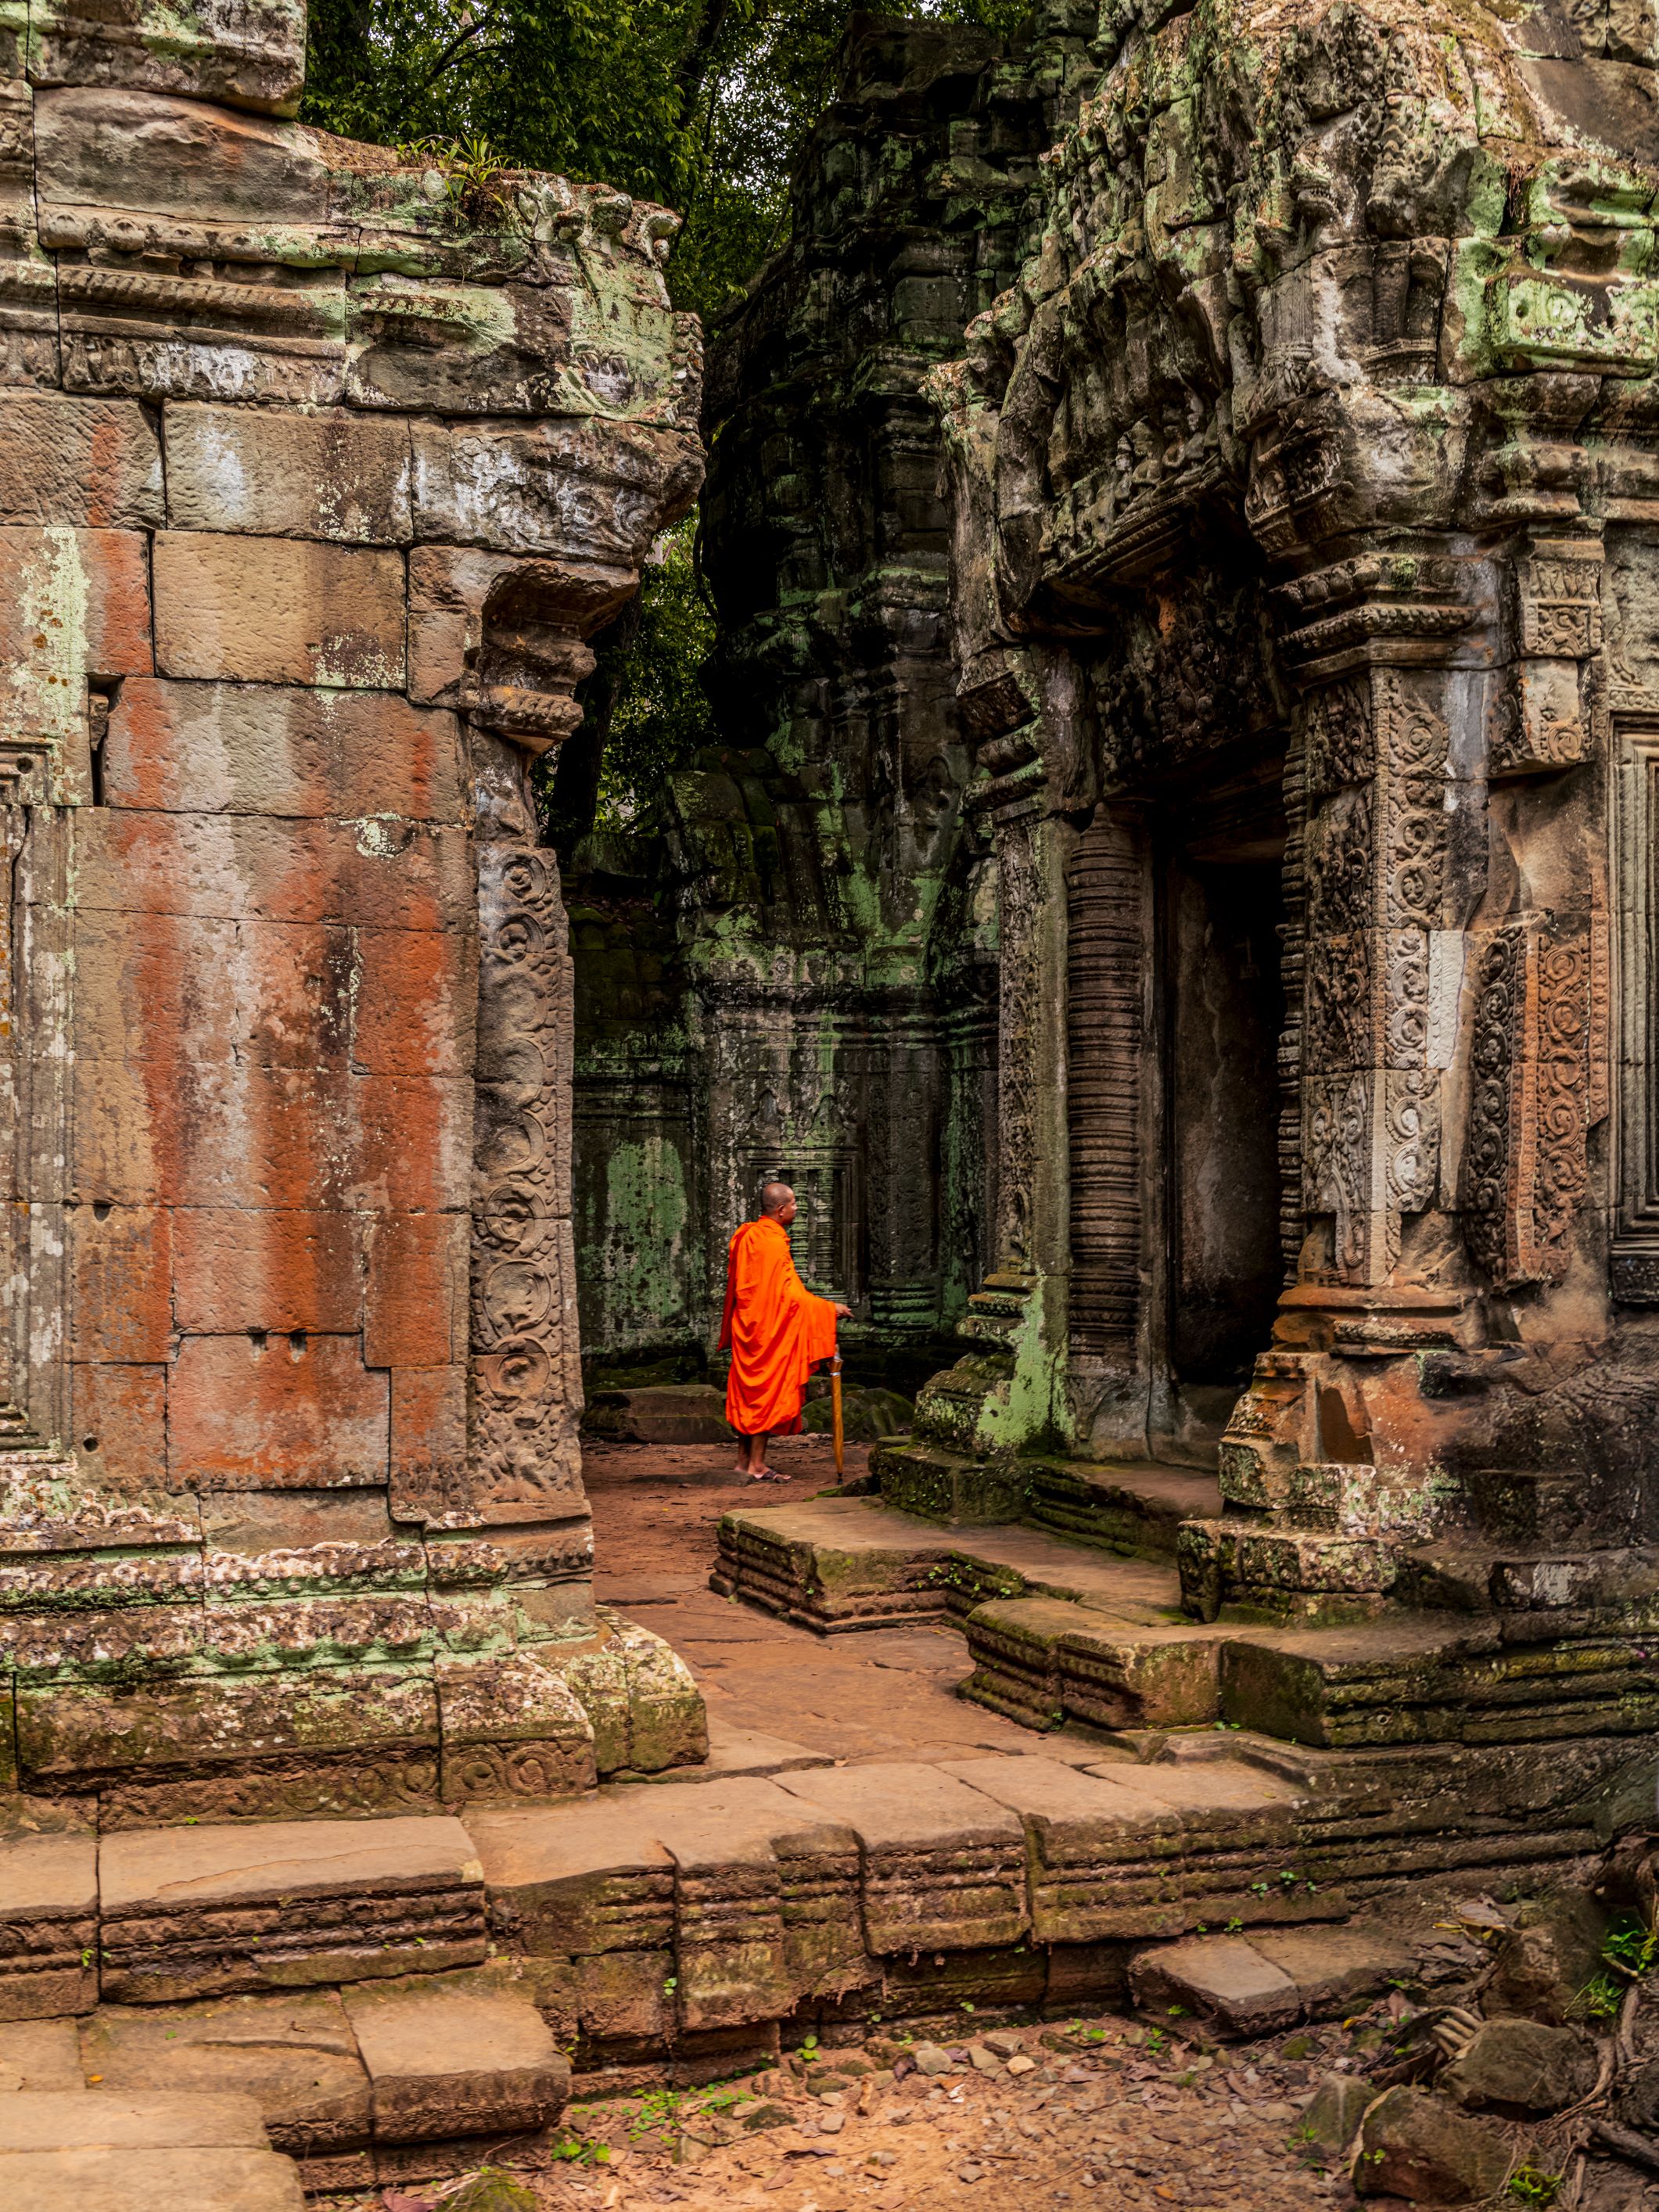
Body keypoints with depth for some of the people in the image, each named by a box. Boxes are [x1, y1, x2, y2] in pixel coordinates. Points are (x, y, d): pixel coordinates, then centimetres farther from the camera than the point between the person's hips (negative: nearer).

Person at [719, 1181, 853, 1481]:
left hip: (747, 1327, 9)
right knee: (768, 1392, -3)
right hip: (769, 1329, -9)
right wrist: (829, 1309, -13)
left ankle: (743, 1461, 15)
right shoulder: (774, 1244, -20)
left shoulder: (745, 1235, 7)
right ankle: (757, 1465, -1)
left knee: (747, 1393, 11)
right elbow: (791, 1293, -20)